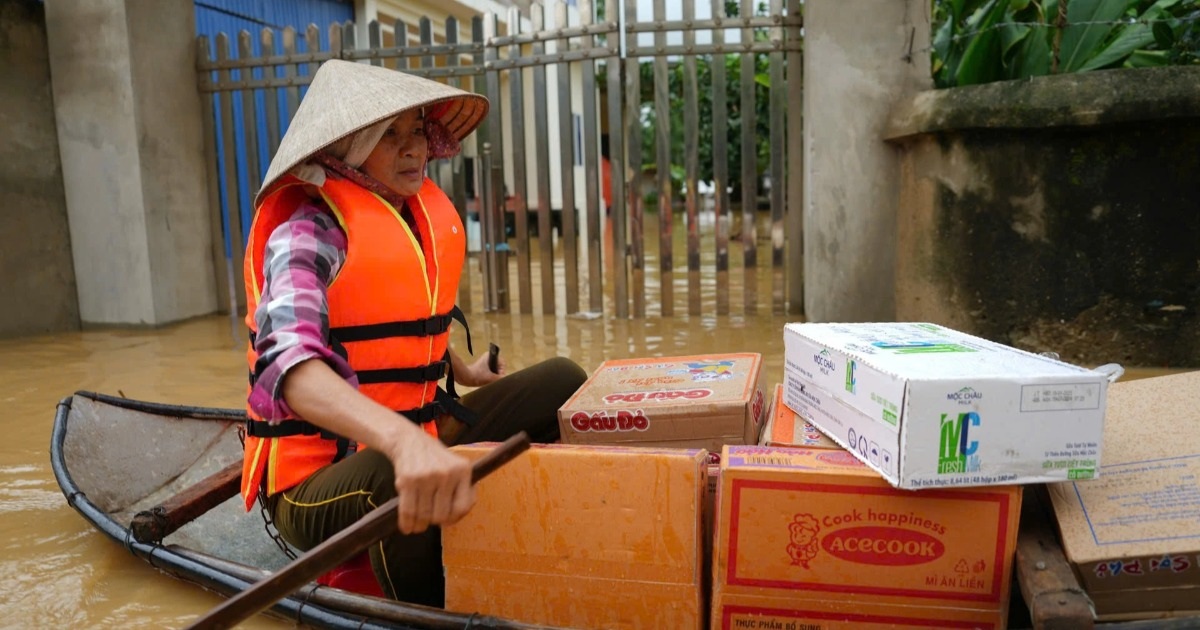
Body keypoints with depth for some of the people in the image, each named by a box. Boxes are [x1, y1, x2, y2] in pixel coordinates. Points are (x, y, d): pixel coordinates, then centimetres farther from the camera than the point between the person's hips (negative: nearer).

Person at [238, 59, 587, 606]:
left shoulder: (426, 218, 3)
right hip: (317, 478, -7)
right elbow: (287, 362, -38)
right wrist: (405, 440, -54)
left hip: (419, 433, 7)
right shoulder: (310, 233, -18)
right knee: (406, 480, -40)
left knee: (562, 383, 4)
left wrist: (465, 373, 32)